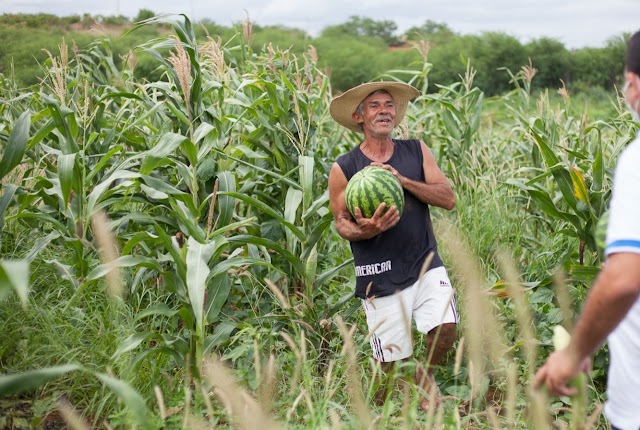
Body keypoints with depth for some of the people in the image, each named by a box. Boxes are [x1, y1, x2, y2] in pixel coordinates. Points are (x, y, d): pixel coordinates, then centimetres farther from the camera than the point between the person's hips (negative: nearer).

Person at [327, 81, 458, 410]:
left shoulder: (416, 151, 5)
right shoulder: (343, 169, -1)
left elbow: (448, 198, -4)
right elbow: (341, 223, 3)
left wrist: (401, 179, -16)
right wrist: (363, 231, -20)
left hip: (425, 265, 2)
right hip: (380, 276, -2)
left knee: (446, 327, -17)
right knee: (388, 360, 3)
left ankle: (426, 374, 17)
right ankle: (380, 409, 35)